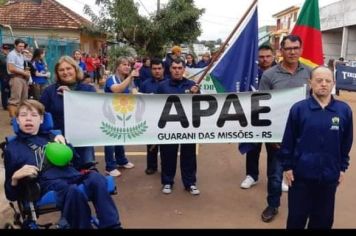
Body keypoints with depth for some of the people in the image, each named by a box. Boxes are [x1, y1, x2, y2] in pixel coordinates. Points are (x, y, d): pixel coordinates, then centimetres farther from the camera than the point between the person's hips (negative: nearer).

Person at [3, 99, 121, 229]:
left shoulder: (50, 136, 28)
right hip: (48, 183, -3)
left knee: (96, 178, -31)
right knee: (74, 191, -38)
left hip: (69, 174, 4)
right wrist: (15, 177, -10)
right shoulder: (12, 148, 17)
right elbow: (11, 195, 13)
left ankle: (112, 226, -33)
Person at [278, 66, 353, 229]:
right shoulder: (298, 108, -8)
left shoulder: (344, 110, -3)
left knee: (324, 218, 17)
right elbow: (288, 141, -3)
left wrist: (342, 168, 9)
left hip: (330, 176, 2)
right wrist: (287, 166, -2)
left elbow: (346, 143, 7)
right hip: (301, 174, -2)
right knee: (297, 216, 12)